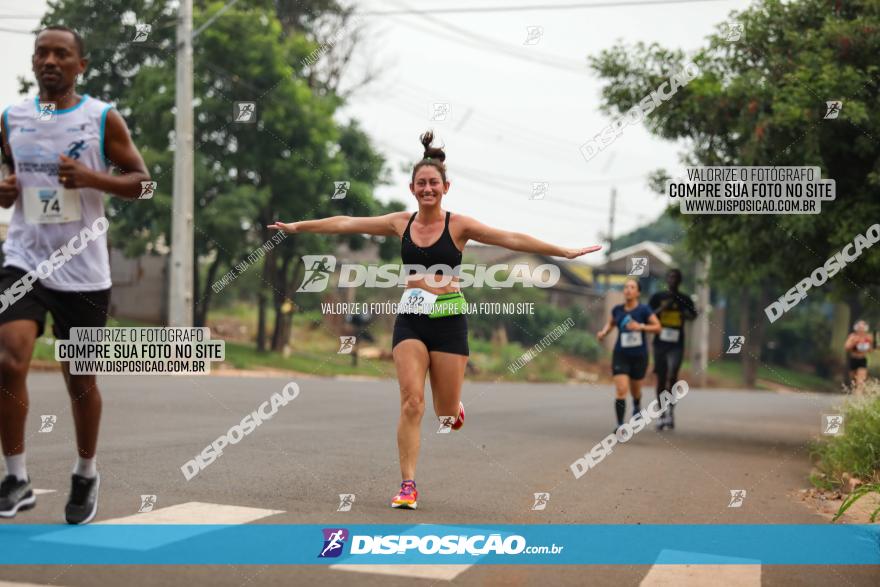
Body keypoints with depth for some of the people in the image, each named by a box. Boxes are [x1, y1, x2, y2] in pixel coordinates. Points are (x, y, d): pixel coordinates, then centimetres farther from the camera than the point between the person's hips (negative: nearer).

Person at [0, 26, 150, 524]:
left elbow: (141, 180, -1)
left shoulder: (103, 119, -3)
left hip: (83, 269, -2)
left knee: (80, 379, 8)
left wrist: (91, 178, -18)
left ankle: (86, 475, 30)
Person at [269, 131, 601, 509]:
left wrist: (565, 252, -11)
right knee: (411, 401, -12)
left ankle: (454, 405, 41)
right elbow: (345, 224, 11)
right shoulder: (401, 223, 6)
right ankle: (408, 484, -6)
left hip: (448, 319, -1)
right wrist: (297, 226, 15)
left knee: (447, 415, 3)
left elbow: (512, 239, -7)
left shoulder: (458, 225, -2)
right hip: (410, 318, 2)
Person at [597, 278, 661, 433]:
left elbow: (658, 327, -9)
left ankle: (637, 406, 53)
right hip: (621, 355, 1)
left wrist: (641, 326, -24)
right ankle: (620, 425, -11)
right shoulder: (617, 309, -1)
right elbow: (610, 323, 18)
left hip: (639, 356, 0)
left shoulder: (643, 310, -9)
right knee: (621, 390, -15)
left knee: (635, 390, 17)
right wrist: (604, 332, -1)